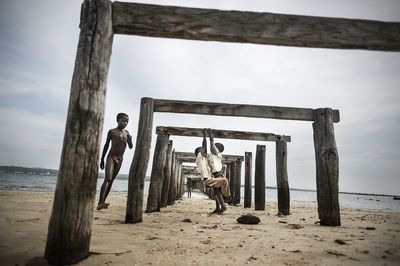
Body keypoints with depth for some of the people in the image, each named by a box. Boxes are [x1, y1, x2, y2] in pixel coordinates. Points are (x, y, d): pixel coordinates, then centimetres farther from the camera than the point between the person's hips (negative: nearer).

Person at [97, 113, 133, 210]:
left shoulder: (126, 133, 9)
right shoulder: (112, 131, -2)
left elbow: (130, 147, 9)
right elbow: (106, 145, 3)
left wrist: (130, 140, -13)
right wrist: (102, 159, 5)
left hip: (120, 159, 5)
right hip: (111, 157, -5)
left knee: (111, 180, 7)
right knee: (107, 178, -19)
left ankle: (103, 201, 14)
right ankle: (100, 202, -26)